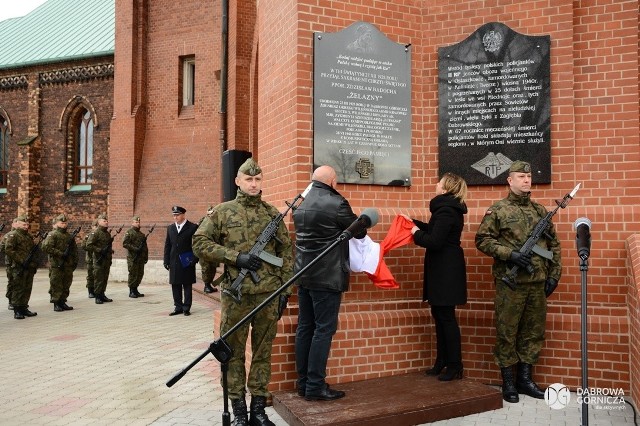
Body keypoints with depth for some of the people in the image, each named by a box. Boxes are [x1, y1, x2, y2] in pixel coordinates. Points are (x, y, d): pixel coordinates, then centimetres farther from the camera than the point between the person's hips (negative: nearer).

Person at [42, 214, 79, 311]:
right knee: (56, 285, -1)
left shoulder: (69, 236, 15)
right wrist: (61, 254, -19)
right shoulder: (52, 235, -5)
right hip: (56, 265, -6)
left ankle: (62, 302, 19)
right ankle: (56, 304, 7)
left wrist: (75, 261, 13)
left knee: (66, 285, 10)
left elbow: (74, 249, 21)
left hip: (68, 265, 6)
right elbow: (46, 248, -17)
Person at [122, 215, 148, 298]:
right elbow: (125, 244, -14)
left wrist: (146, 256, 15)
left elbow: (145, 247, 22)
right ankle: (131, 292, 3)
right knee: (133, 275, -4)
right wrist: (135, 249, -21)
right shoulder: (129, 232, -2)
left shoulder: (141, 234, 18)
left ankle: (135, 290, 17)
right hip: (132, 258, -7)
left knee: (140, 274, 7)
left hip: (141, 258, 7)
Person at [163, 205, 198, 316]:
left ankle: (186, 308, 10)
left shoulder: (193, 227, -4)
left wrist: (194, 259, -11)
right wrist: (166, 261, 6)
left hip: (187, 262, -4)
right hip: (174, 262, 5)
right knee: (175, 286, 7)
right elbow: (167, 246, 13)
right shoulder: (170, 228, 12)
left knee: (187, 286, 3)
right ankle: (178, 307, 16)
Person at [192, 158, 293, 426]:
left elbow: (286, 252, 9)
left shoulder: (272, 213, 9)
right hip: (236, 294, -2)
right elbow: (200, 243, -2)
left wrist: (284, 290, 4)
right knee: (233, 352, 6)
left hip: (269, 294, 2)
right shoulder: (222, 212, 3)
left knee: (263, 352, 9)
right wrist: (236, 257, -12)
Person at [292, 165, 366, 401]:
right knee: (324, 329, -1)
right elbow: (359, 232, -3)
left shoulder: (301, 205, 10)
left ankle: (303, 382, 18)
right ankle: (315, 386, 3)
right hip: (327, 277, -8)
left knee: (305, 327, 11)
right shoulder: (336, 203, -13)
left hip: (304, 275, 8)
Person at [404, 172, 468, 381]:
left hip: (446, 270, -10)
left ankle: (455, 366, 9)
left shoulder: (446, 211, -19)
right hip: (443, 269, 10)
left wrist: (416, 234, -8)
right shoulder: (449, 207, 14)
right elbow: (436, 231, 21)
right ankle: (442, 361, 25)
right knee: (439, 314, 15)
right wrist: (414, 222, 18)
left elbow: (434, 241, -24)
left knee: (446, 316, -2)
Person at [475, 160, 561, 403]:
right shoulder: (498, 210, -3)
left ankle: (525, 378, 26)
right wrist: (509, 253, -18)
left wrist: (553, 275, 8)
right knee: (507, 332, 3)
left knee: (534, 331, 12)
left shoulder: (541, 211, 12)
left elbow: (554, 244, 15)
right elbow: (482, 240, -8)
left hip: (538, 283, 5)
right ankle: (508, 382, 16)